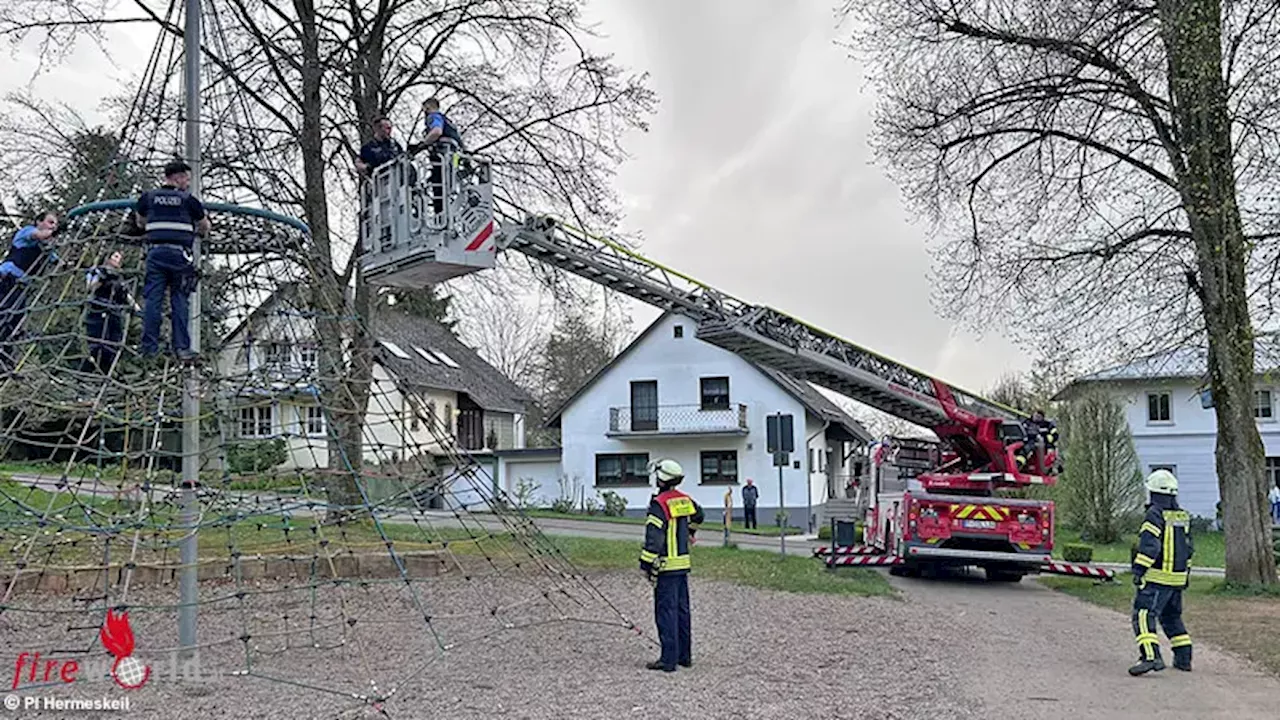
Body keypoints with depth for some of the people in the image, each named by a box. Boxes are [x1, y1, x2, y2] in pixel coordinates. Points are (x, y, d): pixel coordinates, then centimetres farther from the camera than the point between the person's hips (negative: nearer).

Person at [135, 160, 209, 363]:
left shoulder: (148, 197, 11)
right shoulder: (188, 199, 5)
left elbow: (140, 222, 27)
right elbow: (205, 227, 16)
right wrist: (199, 231, 39)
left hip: (156, 252, 2)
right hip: (179, 253, -2)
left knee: (153, 300, 1)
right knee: (180, 301, 0)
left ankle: (149, 348, -2)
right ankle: (181, 347, -3)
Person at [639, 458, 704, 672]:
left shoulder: (660, 504, -16)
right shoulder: (685, 500, 9)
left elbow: (654, 537, -20)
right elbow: (699, 515, 31)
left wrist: (647, 564, -17)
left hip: (667, 566, -8)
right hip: (683, 564, 8)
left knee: (666, 612, -5)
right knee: (682, 610, 14)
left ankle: (669, 659, -4)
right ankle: (685, 655, 20)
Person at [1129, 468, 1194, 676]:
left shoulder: (1155, 514, -13)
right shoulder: (1183, 517, 14)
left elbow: (1149, 545, -20)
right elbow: (1189, 548, 21)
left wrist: (1139, 570, -18)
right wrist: (1185, 571, 30)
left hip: (1157, 578, -9)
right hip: (1178, 578, 9)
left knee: (1143, 615, -14)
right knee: (1172, 617, 22)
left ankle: (1151, 656, -29)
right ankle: (1183, 658, 26)